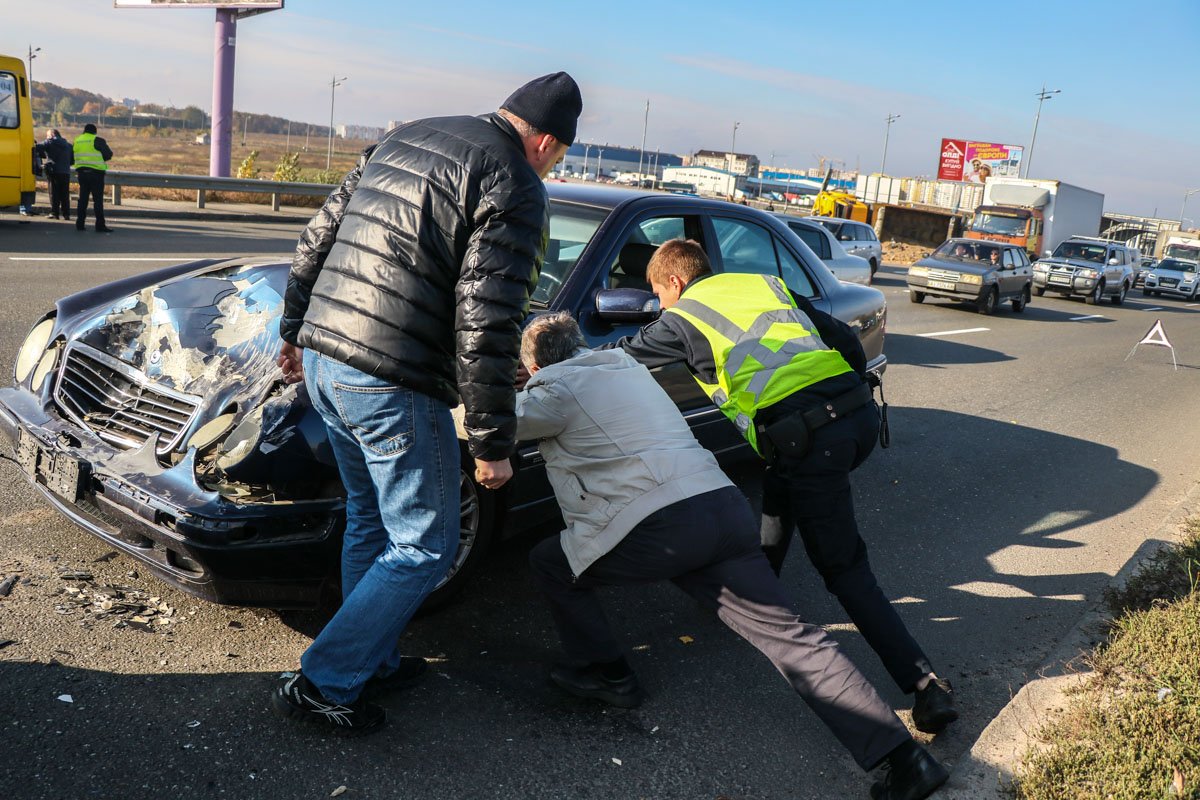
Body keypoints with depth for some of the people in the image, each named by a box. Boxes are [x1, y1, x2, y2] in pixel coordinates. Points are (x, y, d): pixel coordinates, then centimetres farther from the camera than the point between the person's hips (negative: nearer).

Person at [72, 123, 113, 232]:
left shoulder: (76, 141, 12)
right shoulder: (97, 141, -6)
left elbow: (71, 157, 16)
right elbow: (109, 155, -3)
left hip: (81, 172, 6)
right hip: (96, 173, -6)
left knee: (83, 198, 12)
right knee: (98, 199, -4)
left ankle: (79, 223, 11)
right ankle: (100, 225, -6)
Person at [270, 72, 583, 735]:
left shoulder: (403, 137, 16)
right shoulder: (517, 189, -9)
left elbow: (318, 237, 19)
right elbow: (484, 328, -17)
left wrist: (294, 329, 27)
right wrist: (492, 444, -10)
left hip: (321, 360, 9)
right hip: (392, 384, -9)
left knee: (370, 520, 23)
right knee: (423, 548, 7)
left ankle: (373, 661, 35)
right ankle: (322, 684, 11)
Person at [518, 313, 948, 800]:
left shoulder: (558, 389, 3)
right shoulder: (628, 368, 27)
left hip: (659, 530, -7)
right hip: (726, 507, 7)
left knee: (550, 564, 16)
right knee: (788, 635, 3)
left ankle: (605, 675, 24)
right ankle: (904, 757, -3)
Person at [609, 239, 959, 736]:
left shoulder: (682, 318, 10)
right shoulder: (764, 283, 26)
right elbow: (846, 340, 20)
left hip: (808, 436, -7)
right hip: (859, 412, 7)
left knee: (844, 568, 2)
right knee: (779, 489, 30)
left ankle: (925, 684, -2)